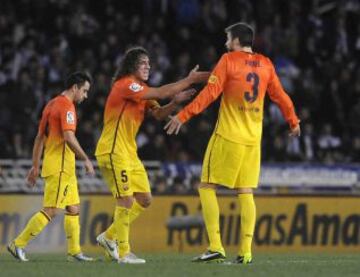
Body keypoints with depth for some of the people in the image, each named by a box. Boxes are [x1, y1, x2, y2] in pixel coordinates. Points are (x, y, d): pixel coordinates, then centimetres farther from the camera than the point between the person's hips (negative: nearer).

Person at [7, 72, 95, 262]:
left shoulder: (52, 104, 16)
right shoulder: (66, 106, -12)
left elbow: (39, 138, 18)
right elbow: (69, 138, -23)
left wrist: (35, 166, 19)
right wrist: (86, 160, -16)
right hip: (60, 166, -10)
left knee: (74, 209, 12)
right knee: (51, 211, -9)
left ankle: (74, 251, 13)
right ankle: (18, 244, -8)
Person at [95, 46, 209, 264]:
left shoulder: (142, 91, 16)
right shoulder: (125, 85, -15)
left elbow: (159, 114, 6)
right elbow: (161, 93, -24)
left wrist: (175, 102, -14)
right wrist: (190, 80, -21)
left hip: (129, 152, 10)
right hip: (113, 151, -10)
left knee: (145, 200, 8)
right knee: (127, 200, -11)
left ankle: (109, 237, 19)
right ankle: (123, 253, -4)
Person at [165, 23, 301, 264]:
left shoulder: (228, 61, -6)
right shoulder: (265, 65, 8)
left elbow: (209, 94, -13)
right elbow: (280, 95, 15)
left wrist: (183, 116, -11)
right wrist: (293, 122, 29)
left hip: (227, 136, -5)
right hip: (253, 139, 5)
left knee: (207, 187, 1)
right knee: (246, 193, 7)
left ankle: (216, 247, -9)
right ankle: (246, 251, -2)